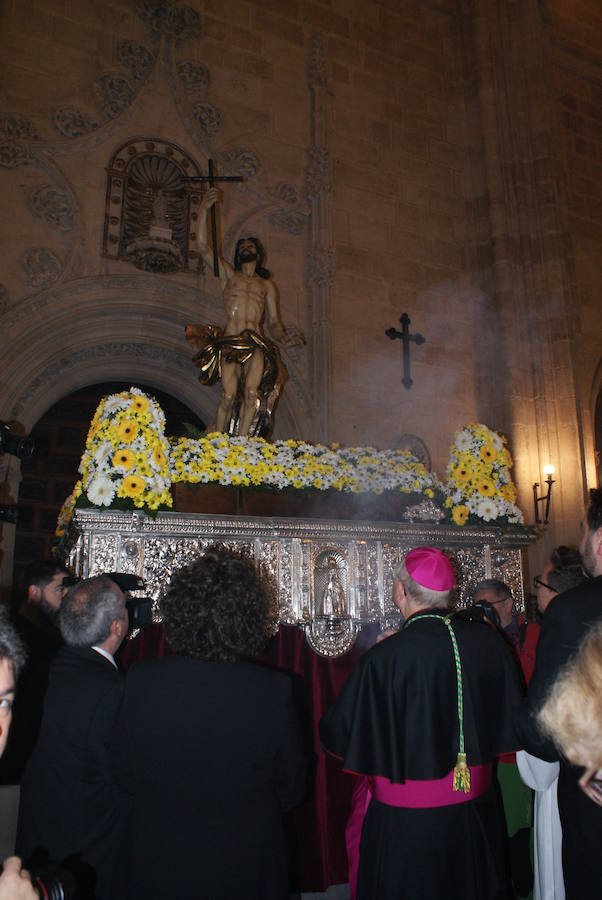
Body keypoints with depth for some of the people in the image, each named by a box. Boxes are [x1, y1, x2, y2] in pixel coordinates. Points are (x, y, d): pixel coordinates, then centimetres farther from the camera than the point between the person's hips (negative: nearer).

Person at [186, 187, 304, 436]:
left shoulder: (267, 284, 23)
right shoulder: (228, 274, 21)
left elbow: (273, 322, 19)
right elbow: (203, 247, 10)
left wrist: (284, 338, -2)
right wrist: (204, 209, 4)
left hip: (256, 345, 1)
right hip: (229, 343, -1)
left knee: (252, 392, -21)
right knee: (229, 394, -18)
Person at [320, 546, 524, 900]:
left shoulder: (384, 658, -25)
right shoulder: (488, 641, -11)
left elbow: (338, 734, -16)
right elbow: (513, 717, 2)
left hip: (407, 822, -4)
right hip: (476, 809, 4)